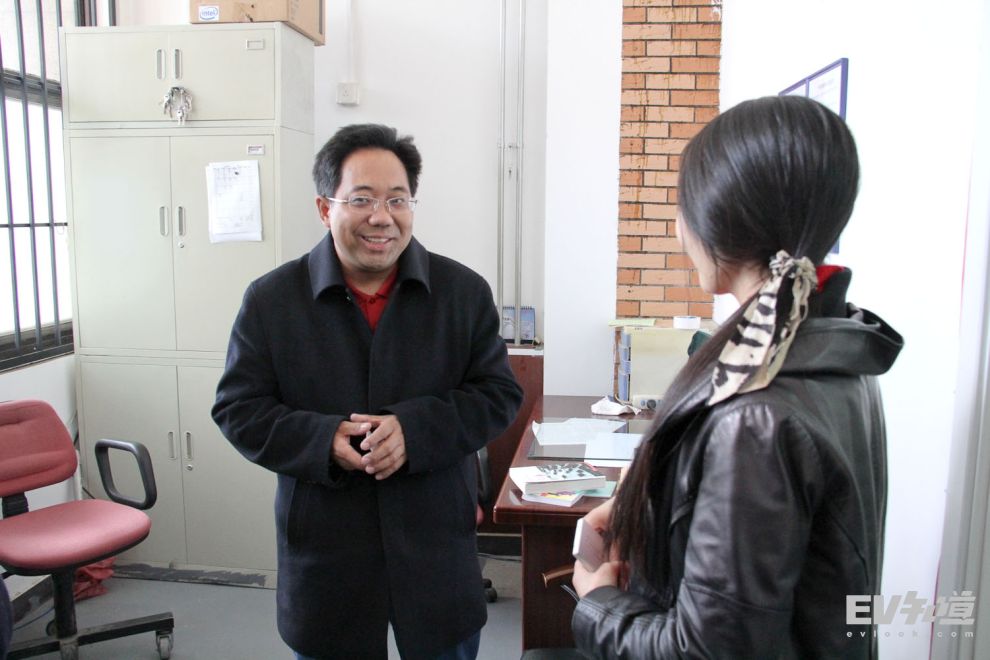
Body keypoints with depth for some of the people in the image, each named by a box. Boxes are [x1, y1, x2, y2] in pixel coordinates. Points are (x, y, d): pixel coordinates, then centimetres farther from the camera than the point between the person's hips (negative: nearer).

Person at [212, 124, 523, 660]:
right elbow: (238, 408, -1)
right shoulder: (270, 299, -3)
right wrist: (323, 440, -20)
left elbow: (498, 394, -2)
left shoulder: (464, 291, -2)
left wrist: (415, 429, -20)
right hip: (323, 555, 0)